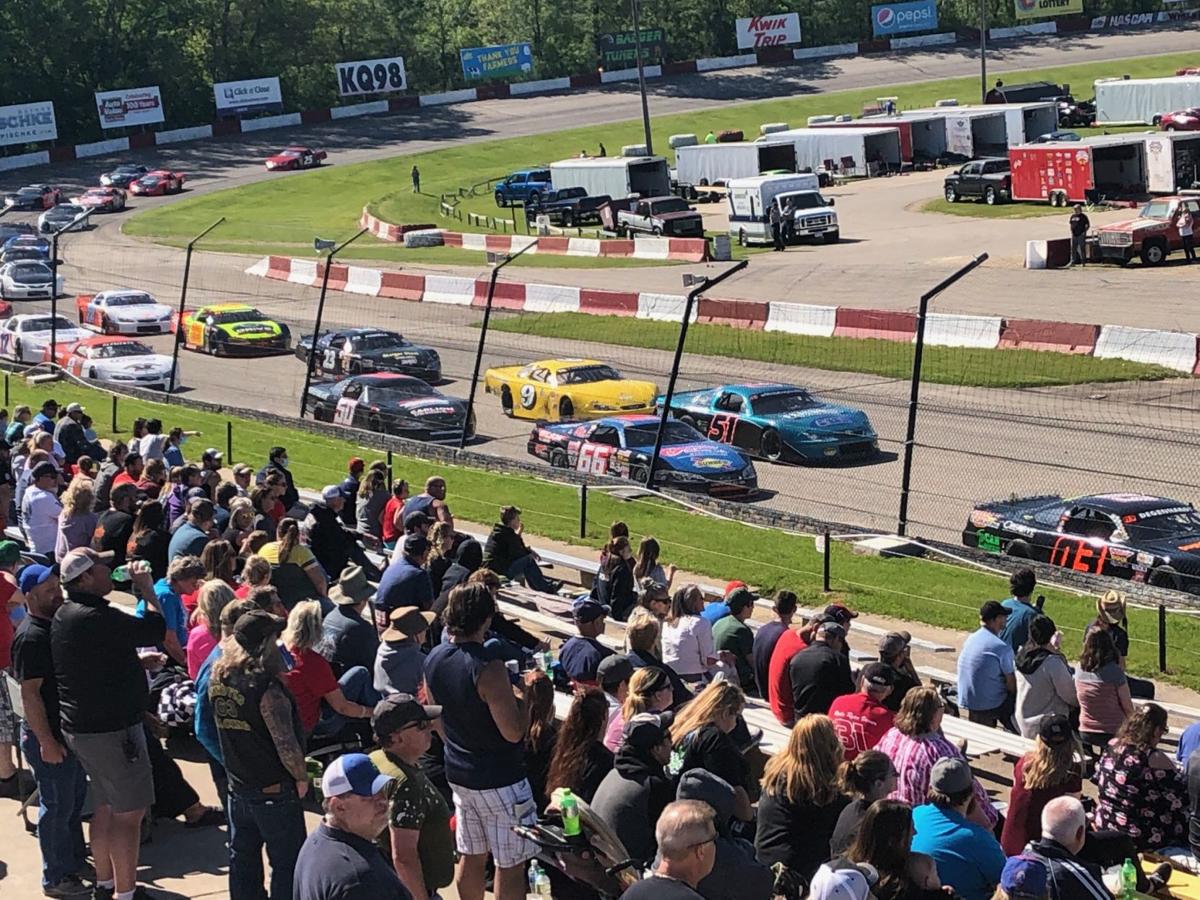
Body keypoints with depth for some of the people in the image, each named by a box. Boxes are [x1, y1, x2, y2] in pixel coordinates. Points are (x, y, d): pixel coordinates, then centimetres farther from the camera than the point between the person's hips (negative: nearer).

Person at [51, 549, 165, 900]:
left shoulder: (67, 614, 8)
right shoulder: (95, 619, -25)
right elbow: (154, 630, -20)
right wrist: (147, 589, -8)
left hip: (81, 726, 10)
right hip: (112, 730, -10)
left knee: (106, 806, 20)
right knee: (129, 812, -3)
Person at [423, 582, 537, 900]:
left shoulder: (434, 659, -1)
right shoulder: (488, 670, -26)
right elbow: (514, 731, -25)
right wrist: (523, 697, -9)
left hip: (459, 774, 8)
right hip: (499, 780, -8)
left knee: (470, 857, 18)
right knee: (511, 864, 3)